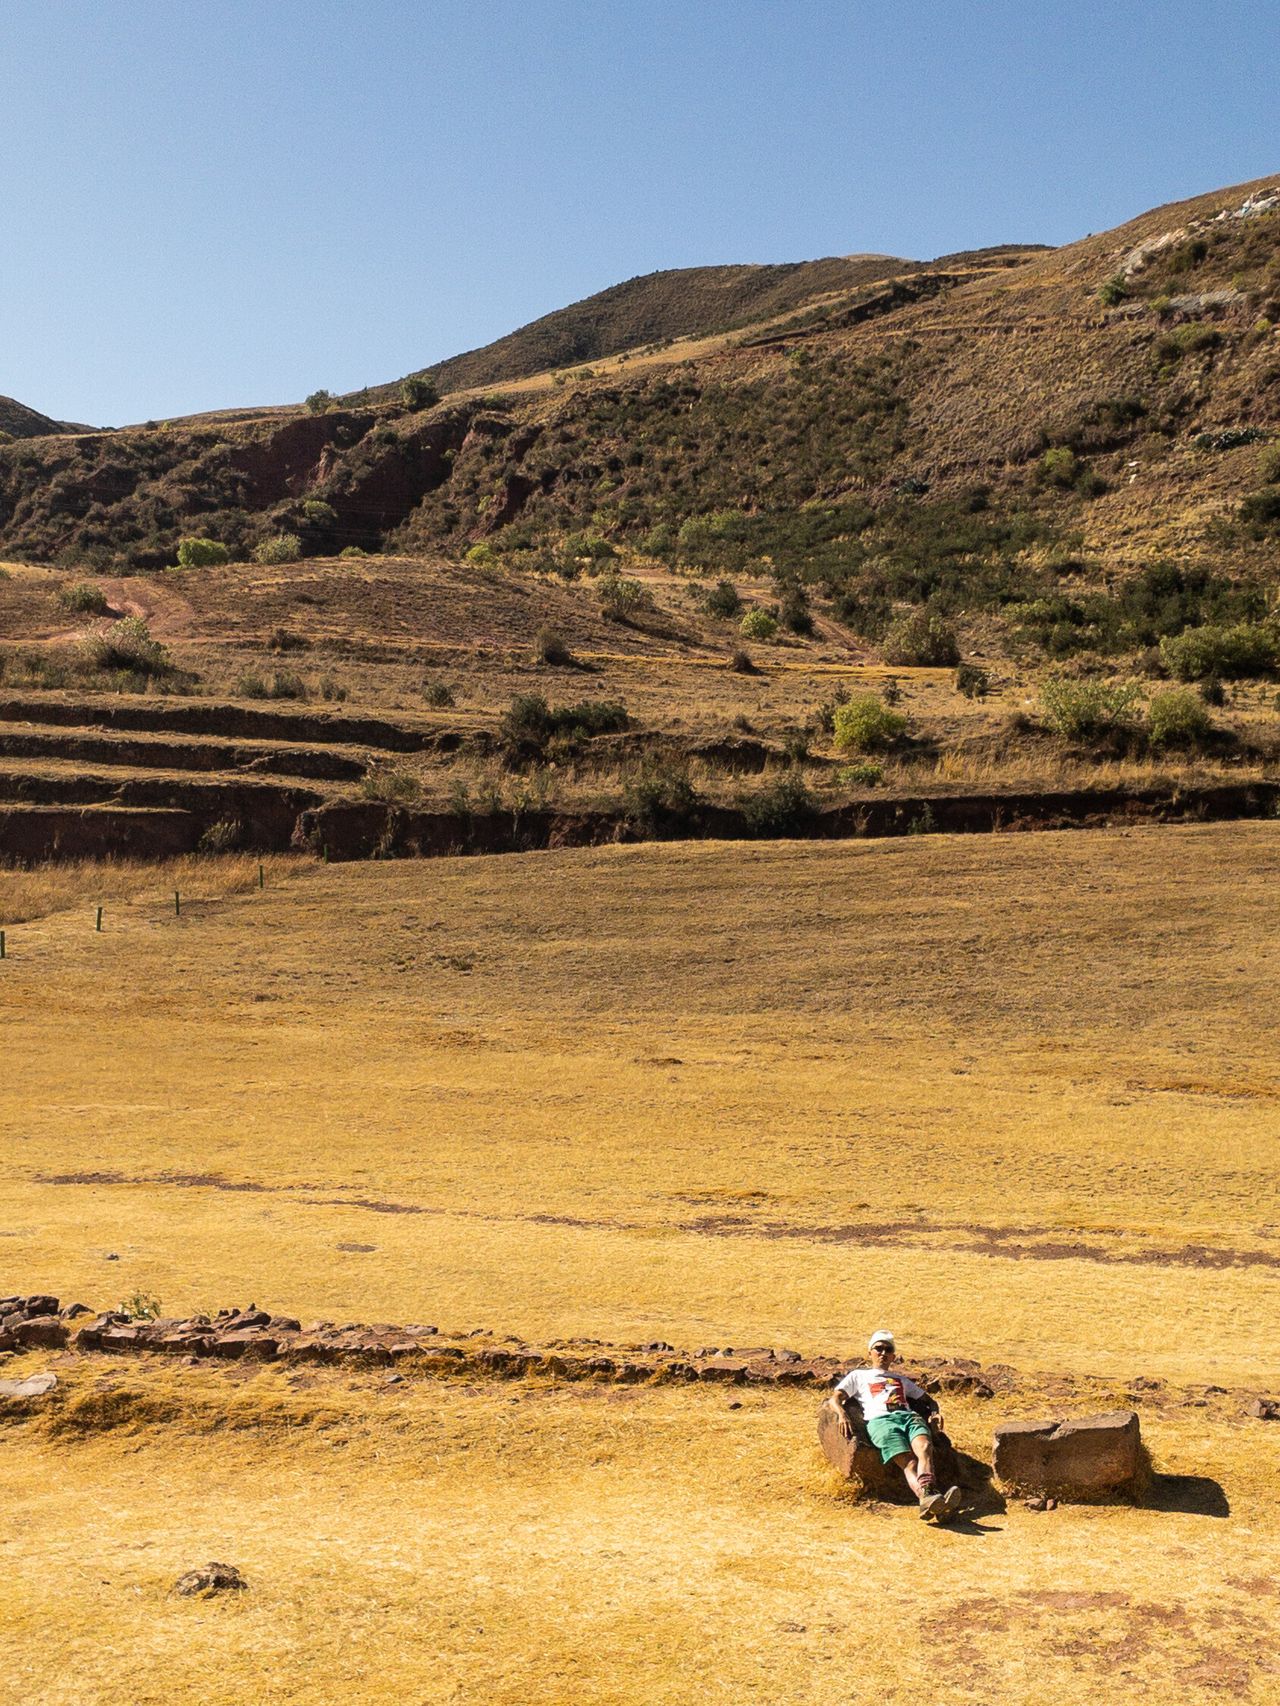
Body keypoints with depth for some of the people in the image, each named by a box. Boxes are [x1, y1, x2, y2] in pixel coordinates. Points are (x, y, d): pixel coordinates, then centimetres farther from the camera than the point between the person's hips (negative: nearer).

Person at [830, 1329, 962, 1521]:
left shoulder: (902, 1380, 42)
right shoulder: (858, 1375, 31)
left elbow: (928, 1400, 40)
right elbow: (836, 1398, 17)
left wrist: (935, 1412, 14)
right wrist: (843, 1415, -7)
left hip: (910, 1416, 3)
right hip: (880, 1419, -3)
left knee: (925, 1447, -35)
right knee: (908, 1462, -32)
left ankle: (927, 1494, -60)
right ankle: (928, 1498, -59)